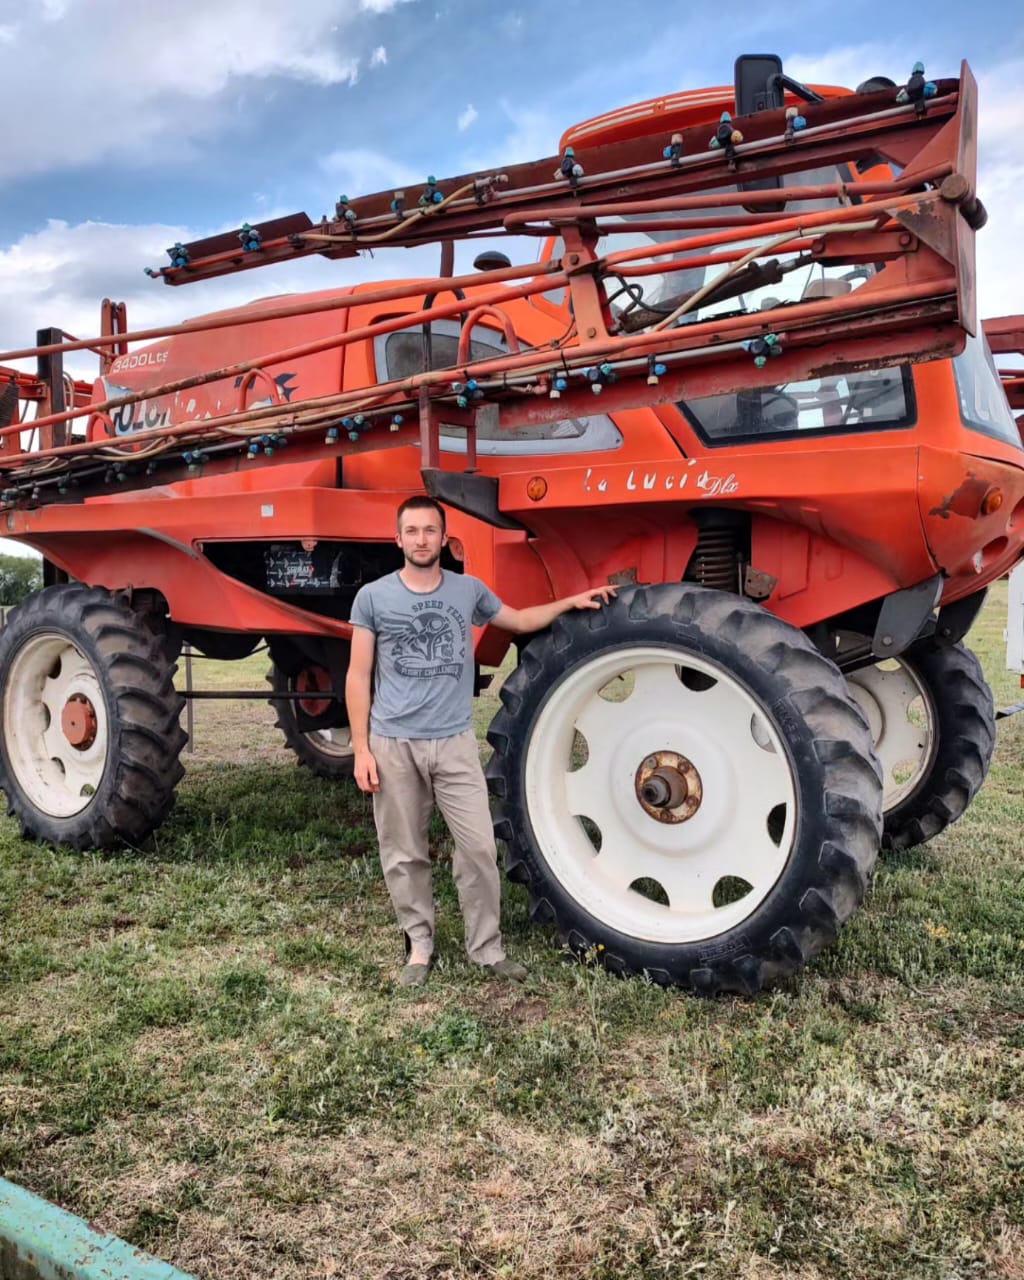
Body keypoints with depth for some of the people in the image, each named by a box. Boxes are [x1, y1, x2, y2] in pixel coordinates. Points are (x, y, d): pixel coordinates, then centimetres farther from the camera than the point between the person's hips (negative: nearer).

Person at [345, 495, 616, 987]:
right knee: (404, 856, 8)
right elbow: (358, 678, 0)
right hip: (394, 744, -1)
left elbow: (520, 620, 23)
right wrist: (361, 749, -5)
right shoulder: (373, 597, -1)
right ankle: (419, 946, 24)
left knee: (478, 847, 0)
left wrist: (573, 602, 11)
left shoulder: (469, 590, 6)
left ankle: (486, 947, 15)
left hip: (455, 742, 2)